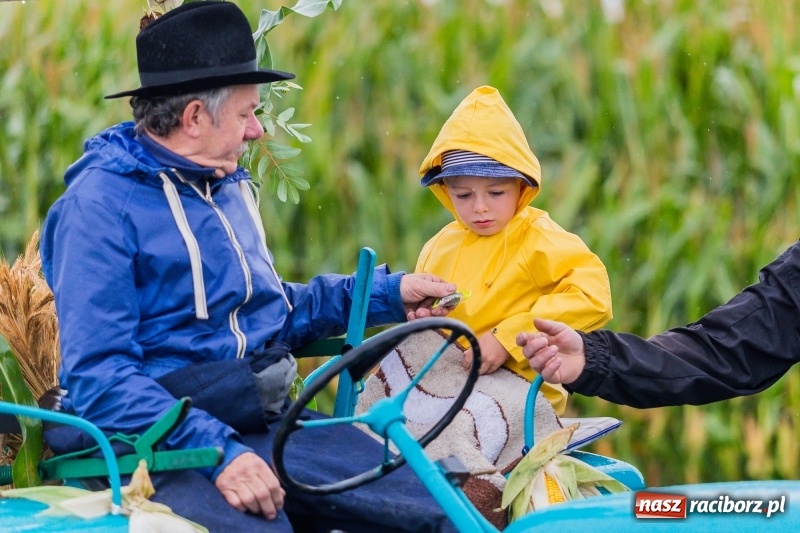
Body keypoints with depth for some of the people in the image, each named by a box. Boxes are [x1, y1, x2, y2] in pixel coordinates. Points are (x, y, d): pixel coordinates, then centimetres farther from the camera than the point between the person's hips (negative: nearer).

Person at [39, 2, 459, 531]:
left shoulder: (230, 188, 20)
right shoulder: (101, 207, -9)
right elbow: (97, 377, -17)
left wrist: (388, 294, 24)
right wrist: (217, 451, -26)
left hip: (268, 423, 8)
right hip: (168, 444, -8)